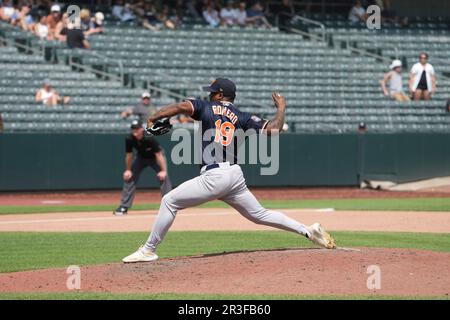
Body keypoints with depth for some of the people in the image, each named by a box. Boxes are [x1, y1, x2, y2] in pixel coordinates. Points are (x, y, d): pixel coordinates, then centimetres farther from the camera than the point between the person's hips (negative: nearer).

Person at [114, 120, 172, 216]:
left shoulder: (149, 138, -37)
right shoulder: (129, 139, -26)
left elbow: (159, 155, -32)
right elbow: (129, 155, -9)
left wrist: (163, 170, -35)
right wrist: (128, 170, -6)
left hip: (154, 157, -4)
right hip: (141, 158, 4)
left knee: (163, 177, -19)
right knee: (129, 177, -4)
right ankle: (124, 207, 3)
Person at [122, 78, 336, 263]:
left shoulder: (207, 108, 5)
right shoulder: (242, 117, 12)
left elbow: (181, 106, -12)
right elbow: (273, 129, 1)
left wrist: (152, 119, -5)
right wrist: (281, 108, 19)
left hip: (214, 177, -6)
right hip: (236, 175, 6)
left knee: (169, 201, 2)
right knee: (259, 214, 18)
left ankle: (148, 250, -2)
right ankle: (308, 231, 10)